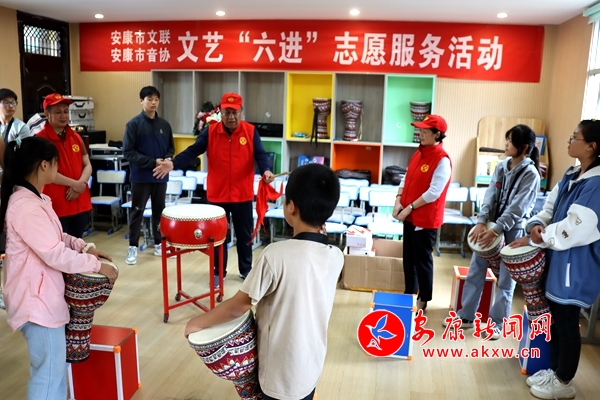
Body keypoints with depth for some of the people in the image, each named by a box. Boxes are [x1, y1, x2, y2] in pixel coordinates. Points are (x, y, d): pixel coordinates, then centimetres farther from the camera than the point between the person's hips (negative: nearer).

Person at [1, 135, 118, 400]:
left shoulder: (32, 198, 7)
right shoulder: (26, 207, -26)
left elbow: (54, 236, 17)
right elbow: (56, 255, -27)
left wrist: (83, 246, 2)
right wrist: (98, 266, -17)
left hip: (43, 294, 10)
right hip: (36, 300, -10)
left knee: (52, 367, 23)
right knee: (49, 372, 2)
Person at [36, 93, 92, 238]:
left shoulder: (76, 138, 11)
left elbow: (87, 165, 8)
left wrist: (80, 184, -11)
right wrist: (74, 184, -16)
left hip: (81, 204, 6)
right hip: (56, 206, -6)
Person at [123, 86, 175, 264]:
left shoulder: (164, 125, 6)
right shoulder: (133, 124, -7)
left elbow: (171, 148, 12)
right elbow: (128, 152, -11)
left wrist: (167, 160, -10)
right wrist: (152, 162, -18)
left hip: (161, 176, 4)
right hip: (141, 176, -4)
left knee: (159, 210, 12)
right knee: (137, 212, 5)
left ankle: (159, 243, 25)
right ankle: (133, 247, 15)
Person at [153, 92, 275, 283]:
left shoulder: (251, 132, -4)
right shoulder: (210, 132, -3)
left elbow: (260, 154, -11)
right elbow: (193, 151, -10)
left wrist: (265, 170, -33)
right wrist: (173, 163, -26)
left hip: (243, 194, 0)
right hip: (217, 194, 0)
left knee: (245, 235, 13)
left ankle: (246, 270, 30)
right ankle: (218, 272, 27)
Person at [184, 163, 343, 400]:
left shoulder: (277, 254, -25)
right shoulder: (336, 257, -10)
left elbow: (240, 305, -16)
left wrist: (198, 322, -1)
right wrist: (317, 230, 3)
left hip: (281, 373, -4)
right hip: (311, 368, 4)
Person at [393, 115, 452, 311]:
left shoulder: (442, 160, -17)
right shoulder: (419, 153, 9)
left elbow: (434, 192, -21)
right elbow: (406, 179, 11)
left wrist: (409, 207, -17)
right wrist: (398, 201, -3)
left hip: (426, 218, -8)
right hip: (410, 216, 8)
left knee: (422, 260, 5)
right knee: (408, 257, 16)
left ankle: (423, 300, 20)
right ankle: (409, 293, 31)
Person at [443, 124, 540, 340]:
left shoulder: (531, 174, -13)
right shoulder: (501, 166, 5)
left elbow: (517, 209, -18)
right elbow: (489, 196, -1)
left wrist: (496, 230, -24)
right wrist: (481, 222, -14)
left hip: (512, 231, -6)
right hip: (490, 227, 6)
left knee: (506, 280, 6)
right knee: (475, 272, 10)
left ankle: (497, 323, 20)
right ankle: (466, 316, 23)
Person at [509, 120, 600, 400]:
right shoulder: (571, 175, 8)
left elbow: (574, 230, -24)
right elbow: (549, 207, 9)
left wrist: (534, 239, -17)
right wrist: (536, 225, -12)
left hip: (577, 265, -9)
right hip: (557, 259, 9)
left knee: (567, 324, 5)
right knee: (555, 319, 19)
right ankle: (555, 371, 35)